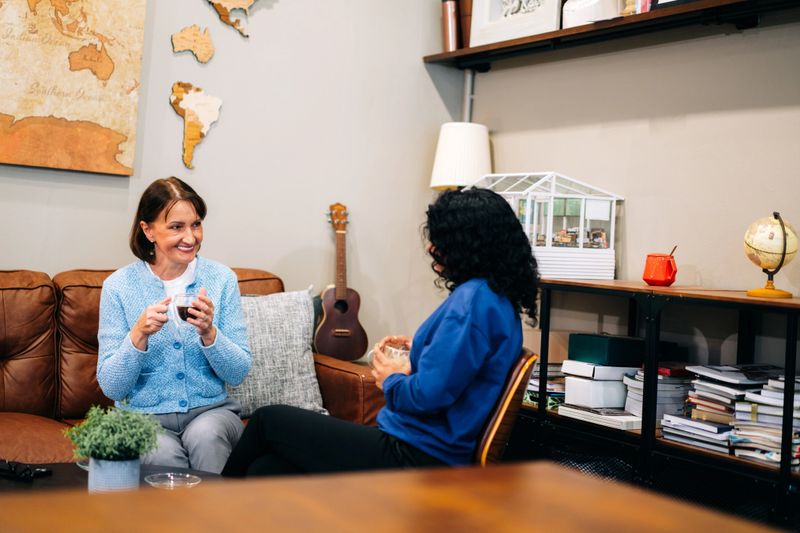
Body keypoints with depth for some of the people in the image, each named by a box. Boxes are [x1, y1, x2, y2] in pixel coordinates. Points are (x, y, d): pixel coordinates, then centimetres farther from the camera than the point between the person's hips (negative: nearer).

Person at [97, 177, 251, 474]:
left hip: (212, 410, 2)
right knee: (164, 454, -33)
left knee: (205, 434, -31)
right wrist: (139, 335, -22)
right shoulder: (119, 286, -3)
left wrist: (209, 333, -19)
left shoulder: (221, 279, 0)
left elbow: (238, 374, -1)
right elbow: (111, 388, -5)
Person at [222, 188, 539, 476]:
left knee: (268, 419, 2)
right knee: (266, 469, 6)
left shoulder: (472, 301, -19)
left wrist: (391, 379, -4)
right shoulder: (498, 298, 12)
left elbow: (427, 396, -24)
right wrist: (421, 351, 13)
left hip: (416, 458, -10)